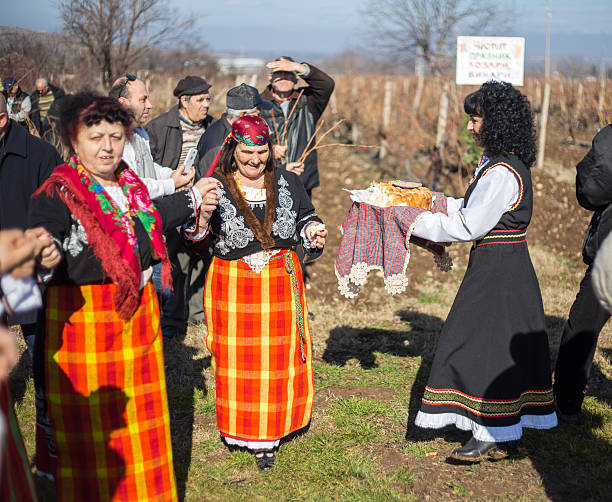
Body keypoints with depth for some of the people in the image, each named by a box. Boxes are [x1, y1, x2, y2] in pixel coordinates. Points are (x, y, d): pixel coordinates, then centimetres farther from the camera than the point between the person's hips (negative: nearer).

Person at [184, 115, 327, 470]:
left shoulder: (287, 183, 5)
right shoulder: (216, 188, -4)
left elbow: (305, 215, 19)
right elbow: (196, 240, -4)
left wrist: (312, 231, -3)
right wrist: (202, 218, -25)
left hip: (281, 283, 3)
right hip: (234, 287, -2)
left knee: (279, 358, 6)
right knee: (238, 359, 3)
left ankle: (269, 432, 21)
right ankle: (243, 428, 21)